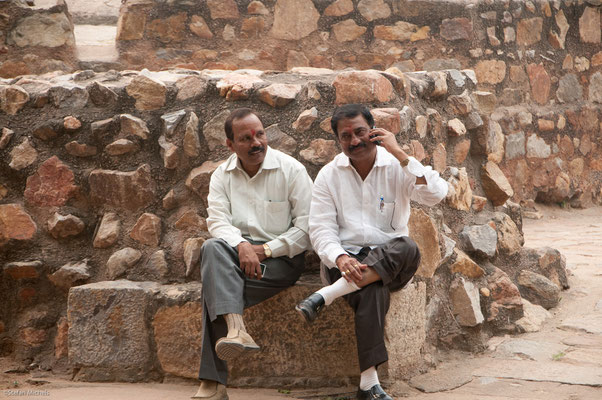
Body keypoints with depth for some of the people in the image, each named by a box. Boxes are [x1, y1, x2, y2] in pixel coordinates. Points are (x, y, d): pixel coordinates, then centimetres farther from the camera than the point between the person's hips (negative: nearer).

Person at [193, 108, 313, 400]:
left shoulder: (291, 170, -1)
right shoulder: (222, 176, 10)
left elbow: (307, 226, -6)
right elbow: (217, 221, -4)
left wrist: (265, 250, -14)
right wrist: (241, 245, -25)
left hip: (282, 256, -4)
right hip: (237, 252, 4)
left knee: (214, 289, -29)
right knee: (212, 248, -33)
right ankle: (236, 329, -48)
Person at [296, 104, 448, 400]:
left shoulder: (397, 167, 6)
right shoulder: (329, 175, 8)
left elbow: (435, 194, -13)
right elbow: (321, 229, 1)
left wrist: (399, 153, -15)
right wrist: (340, 258, -21)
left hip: (390, 261, 1)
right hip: (345, 257, -1)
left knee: (408, 249, -36)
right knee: (372, 291, -36)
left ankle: (324, 297, -34)